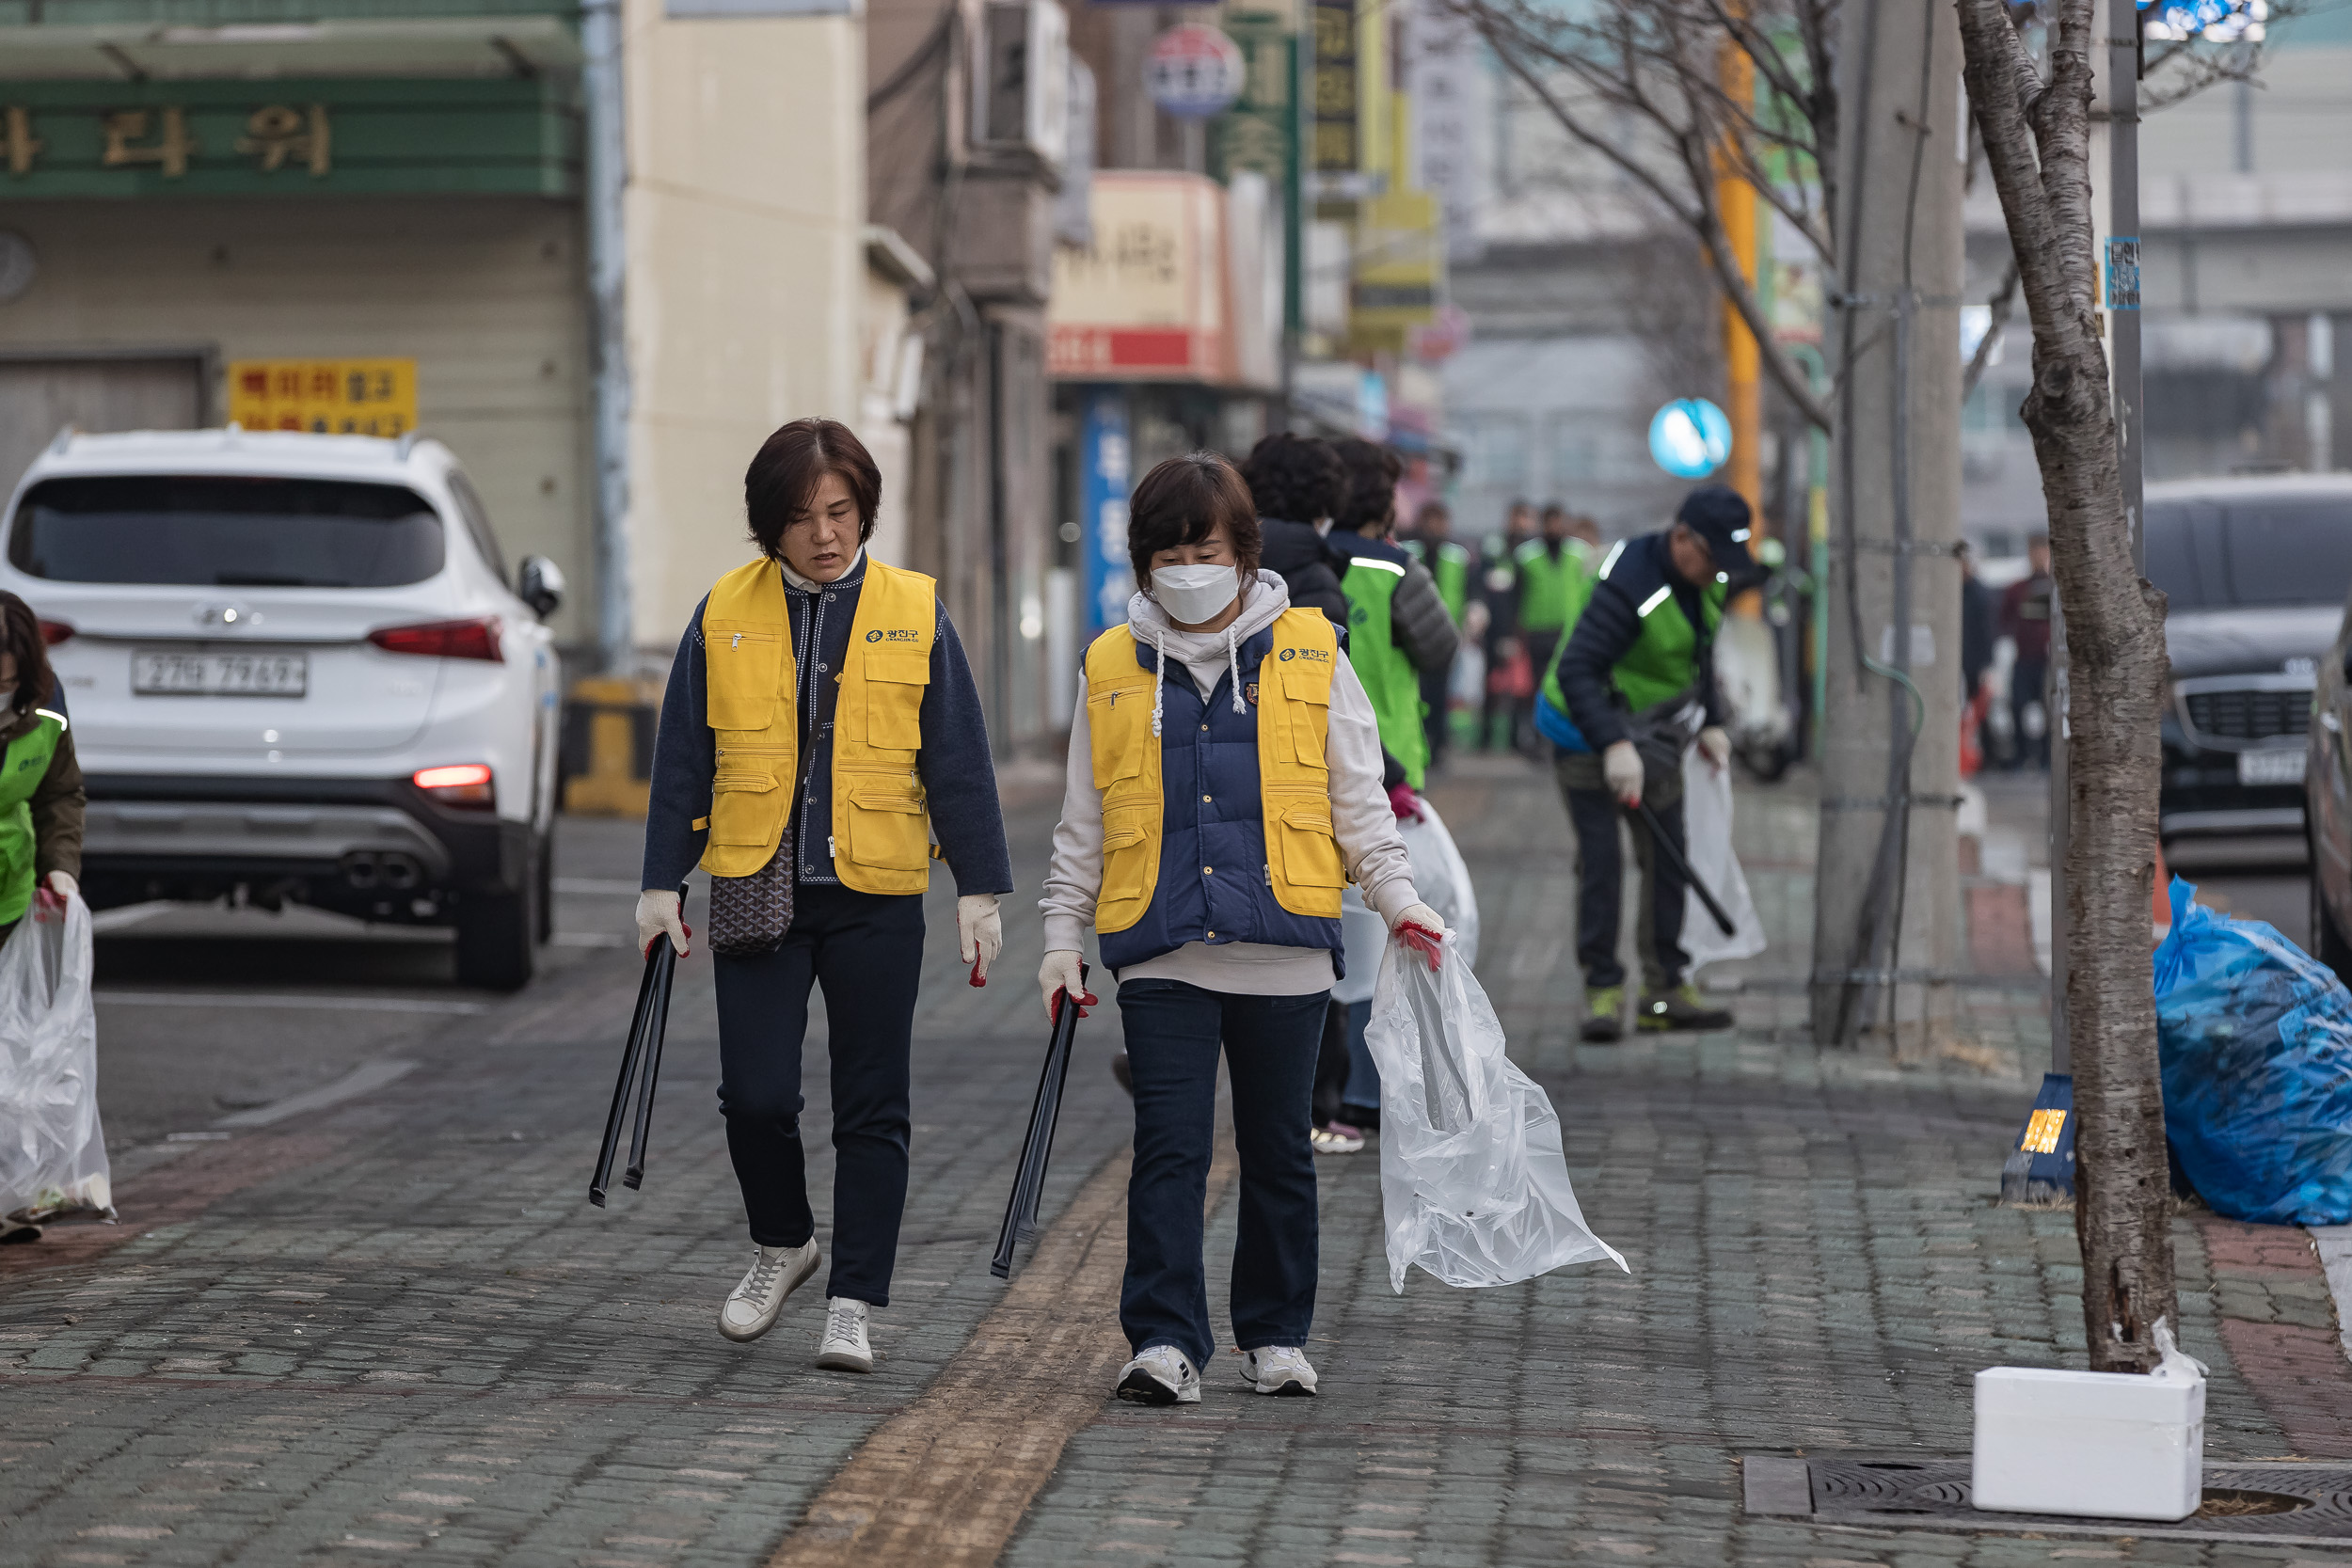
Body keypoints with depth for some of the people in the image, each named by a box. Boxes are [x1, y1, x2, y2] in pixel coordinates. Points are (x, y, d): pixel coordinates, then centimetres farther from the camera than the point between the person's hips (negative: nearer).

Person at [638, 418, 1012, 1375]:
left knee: (871, 1109, 2)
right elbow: (684, 759, 8)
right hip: (757, 892, 1)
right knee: (755, 1094, -4)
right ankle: (782, 1243, 24)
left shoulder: (916, 612, 1)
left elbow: (958, 760, 2)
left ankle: (853, 1305, 9)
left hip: (875, 899, -1)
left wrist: (979, 890, -1)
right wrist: (661, 883, 6)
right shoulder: (724, 615, 3)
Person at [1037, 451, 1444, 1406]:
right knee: (1169, 1148, -7)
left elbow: (1357, 795, 8)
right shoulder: (1113, 669, 8)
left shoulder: (1307, 653, 4)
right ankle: (1164, 1342, -8)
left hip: (1282, 951, 0)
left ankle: (1275, 1337, 21)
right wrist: (1062, 939, 10)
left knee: (1277, 1150, 9)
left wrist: (1395, 895, -3)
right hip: (1161, 956, 0)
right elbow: (1083, 824, 14)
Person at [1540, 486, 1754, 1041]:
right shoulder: (1629, 586, -30)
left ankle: (1665, 989, 11)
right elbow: (1576, 671, -34)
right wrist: (1614, 746, -41)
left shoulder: (1708, 579, -3)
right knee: (1601, 859, -10)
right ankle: (1602, 989, -4)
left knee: (1667, 856, 6)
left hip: (1654, 732, 8)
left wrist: (1710, 722, 7)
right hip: (1588, 729, -8)